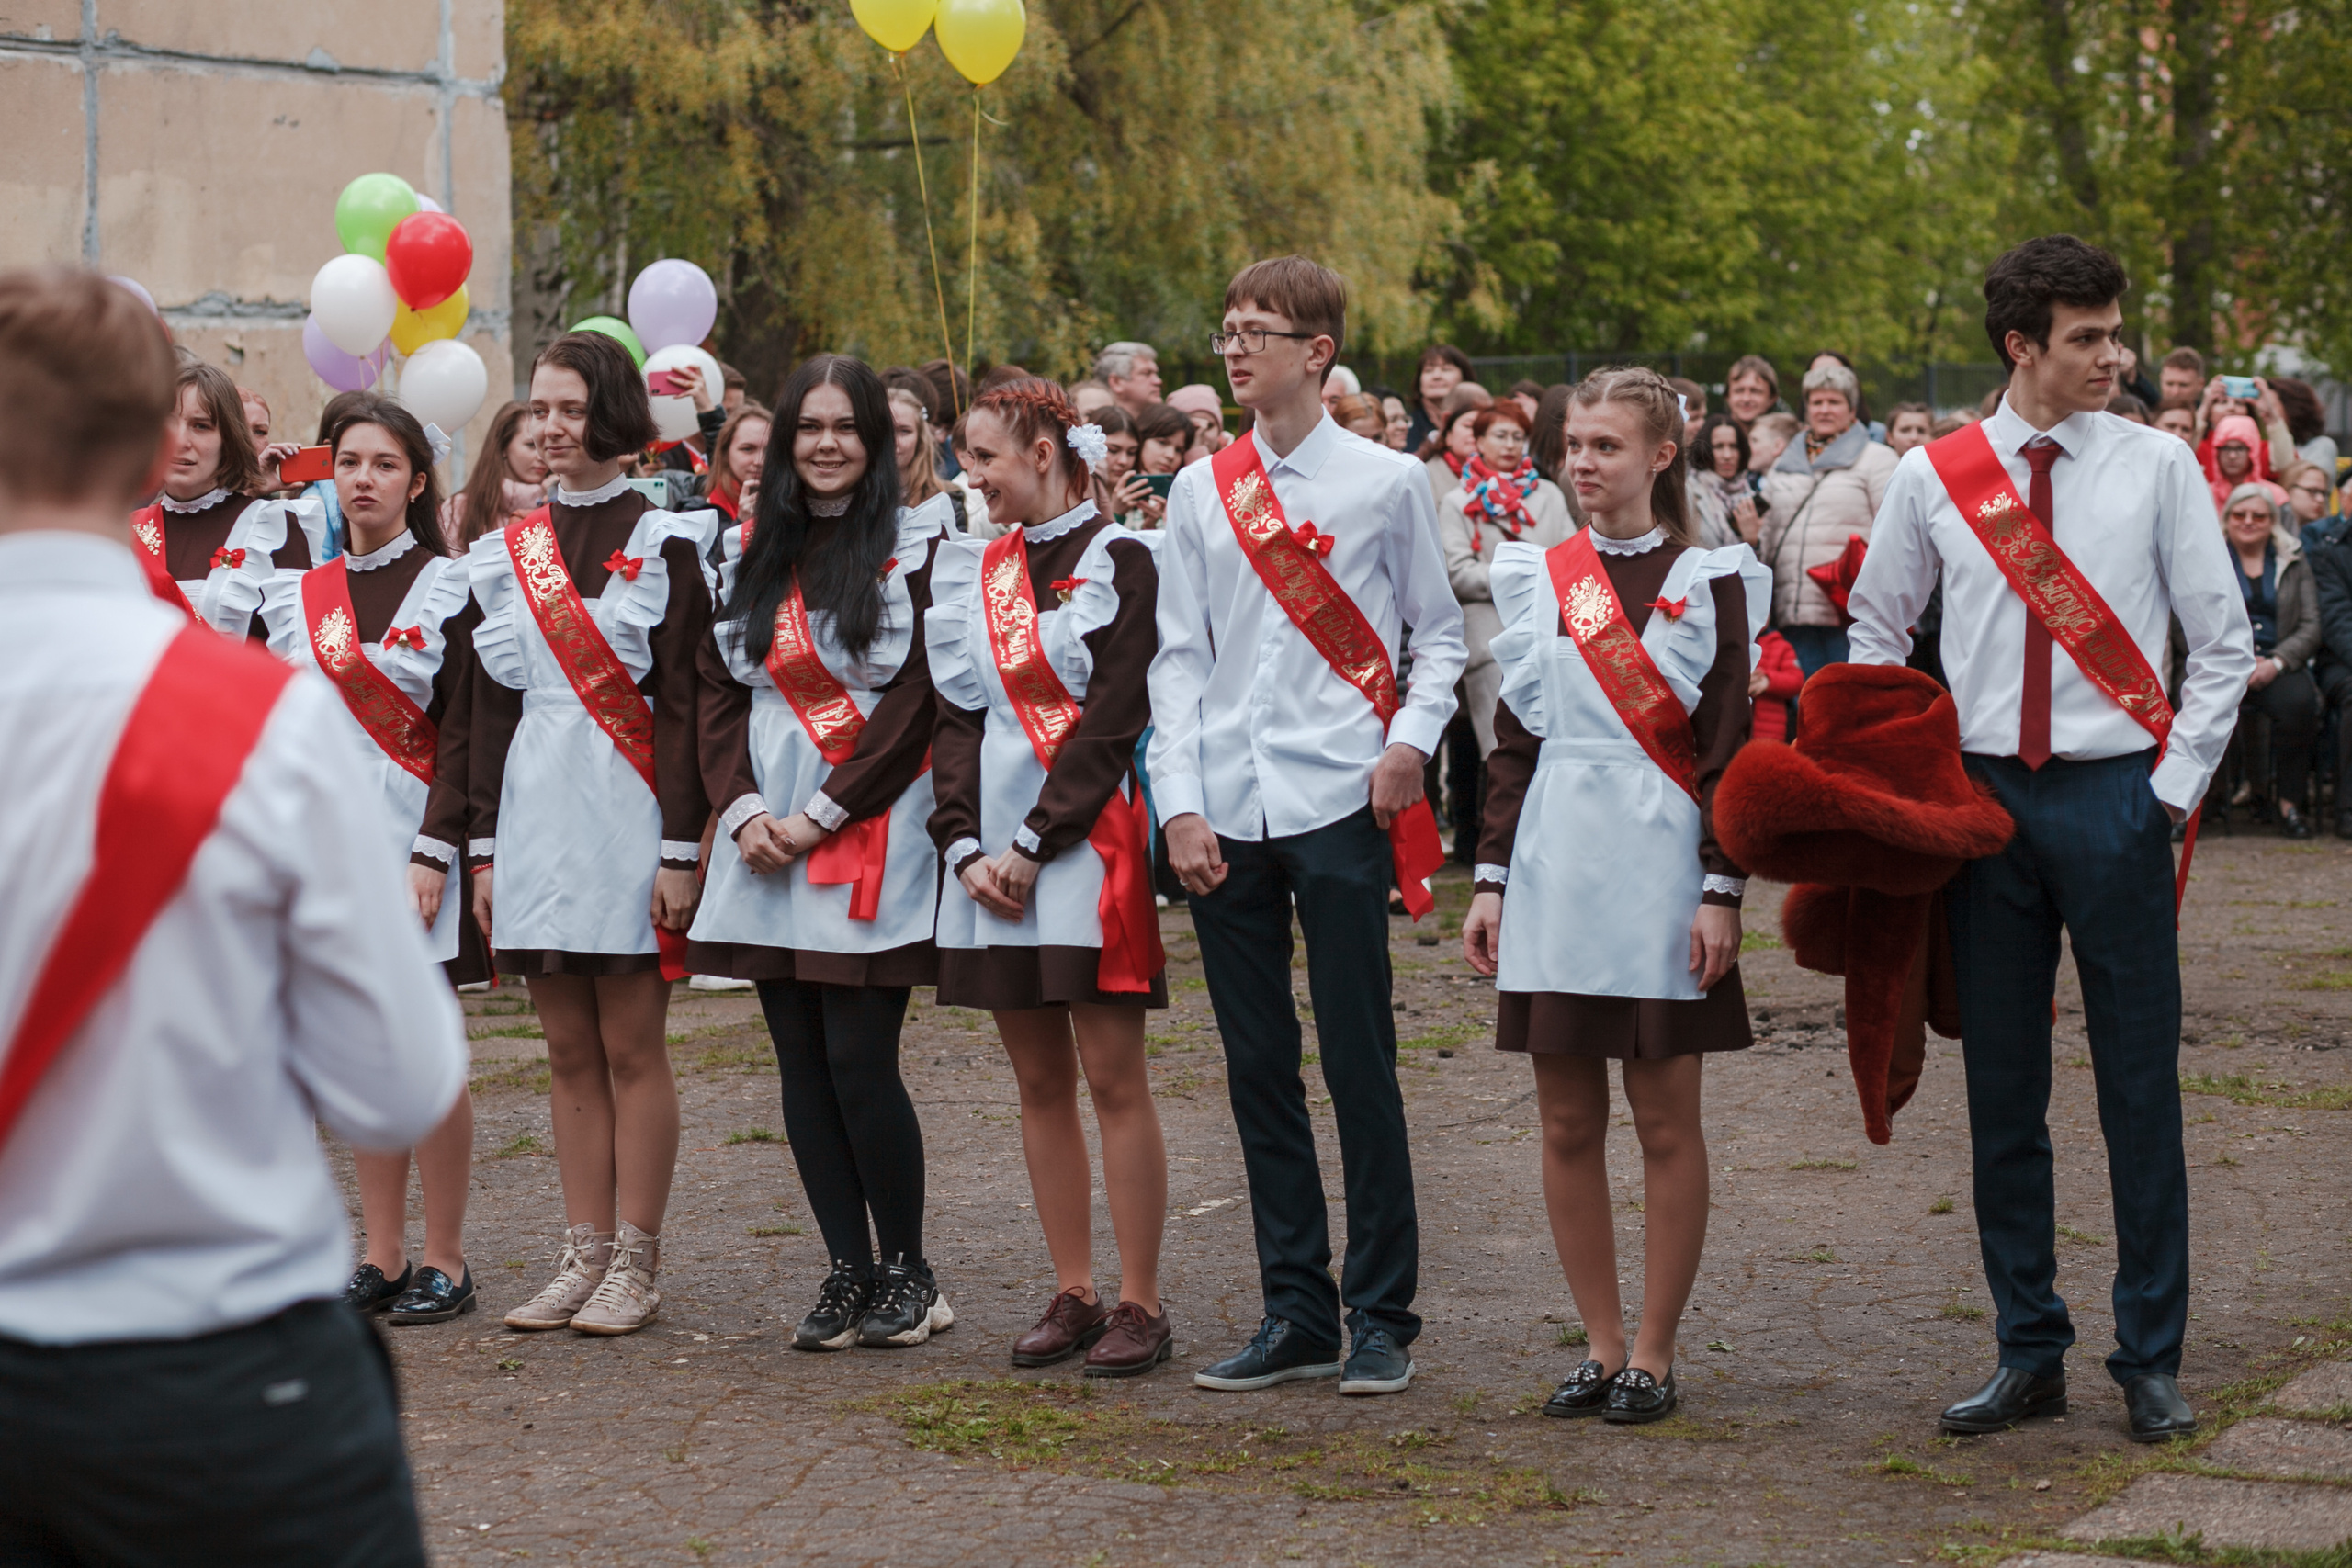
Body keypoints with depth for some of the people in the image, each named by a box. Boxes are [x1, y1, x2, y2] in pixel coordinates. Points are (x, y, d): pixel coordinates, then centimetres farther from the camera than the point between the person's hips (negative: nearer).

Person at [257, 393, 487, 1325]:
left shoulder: (447, 588, -2)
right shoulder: (297, 596, 11)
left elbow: (462, 730, -7)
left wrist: (435, 851, -14)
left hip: (413, 841, -4)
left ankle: (445, 1261, 4)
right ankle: (382, 1258, 13)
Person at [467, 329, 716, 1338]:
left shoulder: (662, 544, -3)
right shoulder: (508, 551, 12)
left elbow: (682, 704, -7)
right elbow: (493, 706, 13)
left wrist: (679, 848, -12)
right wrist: (485, 845, 9)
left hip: (626, 813, -5)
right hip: (536, 811, 5)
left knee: (631, 1046, -1)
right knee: (569, 1051, 8)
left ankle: (635, 1266, 5)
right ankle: (585, 1256, 13)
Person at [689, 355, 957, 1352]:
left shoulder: (917, 548, -1)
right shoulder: (754, 556, 15)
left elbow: (917, 699, -8)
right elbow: (719, 690, 11)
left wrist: (822, 814, -12)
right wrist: (743, 807, -4)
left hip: (870, 832, -5)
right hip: (767, 839, 5)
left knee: (858, 1060, -9)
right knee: (802, 1064, 5)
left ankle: (907, 1271, 6)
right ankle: (847, 1269, 12)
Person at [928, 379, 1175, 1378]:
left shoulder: (1120, 560, -4)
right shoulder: (977, 571, 15)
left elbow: (1113, 718, -11)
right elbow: (956, 717, 10)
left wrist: (1030, 846, -14)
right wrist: (967, 845, -4)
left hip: (1086, 839, -6)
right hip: (993, 849, 6)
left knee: (1111, 1077, -5)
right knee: (1039, 1080, 8)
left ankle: (1139, 1304, 0)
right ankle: (1072, 1294, 14)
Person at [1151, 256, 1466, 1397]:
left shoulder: (1386, 482, 2)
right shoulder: (1201, 491, 10)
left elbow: (1440, 633, 8)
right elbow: (1177, 657, 9)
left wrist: (1412, 739, -9)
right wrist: (1180, 804, 0)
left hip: (1339, 803, -3)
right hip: (1225, 816, 3)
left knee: (1359, 1066, -2)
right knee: (1258, 1070, 7)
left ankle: (1381, 1318, 6)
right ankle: (1295, 1313, 15)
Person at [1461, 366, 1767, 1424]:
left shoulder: (1707, 581, 0)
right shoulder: (1539, 578, 10)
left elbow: (1728, 746, -3)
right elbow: (1516, 739, 12)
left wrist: (1722, 891, -9)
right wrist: (1492, 878, 6)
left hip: (1658, 872, -4)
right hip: (1557, 869, 4)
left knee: (1665, 1121, 2)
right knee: (1567, 1121, 5)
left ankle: (1654, 1352, 9)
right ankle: (1602, 1344, 14)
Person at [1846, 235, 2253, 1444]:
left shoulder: (2156, 467, 1)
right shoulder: (1932, 478, 4)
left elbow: (2223, 642, 3)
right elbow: (1876, 633, 14)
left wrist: (2173, 787, -4)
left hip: (2113, 798, -1)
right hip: (1980, 799, 2)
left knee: (2141, 1086, 1)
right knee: (2002, 1090, 7)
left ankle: (2150, 1361, 11)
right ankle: (2029, 1354, 18)